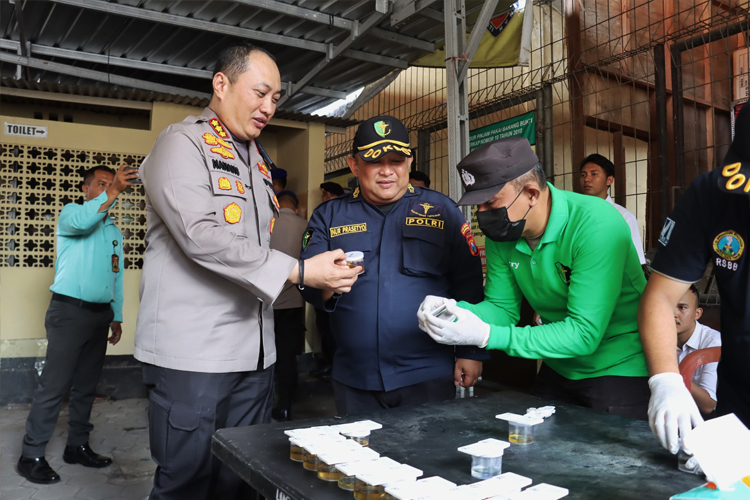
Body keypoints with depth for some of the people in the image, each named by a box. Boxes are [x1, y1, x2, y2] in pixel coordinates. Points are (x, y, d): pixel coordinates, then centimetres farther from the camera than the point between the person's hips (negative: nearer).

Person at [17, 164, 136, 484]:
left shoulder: (115, 232, 18)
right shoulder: (70, 213, 1)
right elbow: (82, 221, -26)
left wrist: (117, 317, 16)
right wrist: (114, 191, -34)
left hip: (100, 314, 6)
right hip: (69, 310, -6)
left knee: (86, 386, 11)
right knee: (54, 385, -6)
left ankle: (77, 446, 21)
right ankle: (31, 456, 3)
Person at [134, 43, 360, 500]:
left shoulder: (257, 162, 19)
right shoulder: (183, 144, -5)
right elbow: (202, 237, -19)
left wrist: (321, 277, 9)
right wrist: (298, 271, -20)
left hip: (255, 353, 7)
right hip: (193, 354, -7)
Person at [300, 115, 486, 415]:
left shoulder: (442, 210, 4)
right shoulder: (328, 217, 7)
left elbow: (468, 285, 3)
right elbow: (306, 280, -1)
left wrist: (471, 351, -2)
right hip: (354, 380, 2)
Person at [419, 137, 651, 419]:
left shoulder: (597, 226, -29)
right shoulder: (501, 235, -7)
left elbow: (583, 334, -31)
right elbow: (503, 307, -1)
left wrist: (487, 336, -35)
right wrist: (455, 311, -23)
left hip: (620, 371, -6)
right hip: (558, 370, 6)